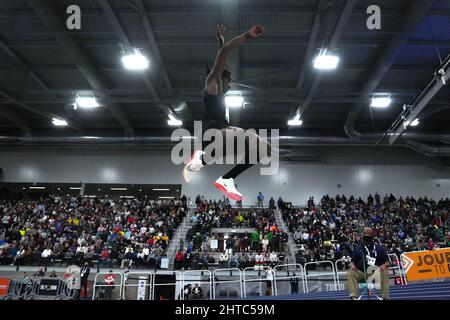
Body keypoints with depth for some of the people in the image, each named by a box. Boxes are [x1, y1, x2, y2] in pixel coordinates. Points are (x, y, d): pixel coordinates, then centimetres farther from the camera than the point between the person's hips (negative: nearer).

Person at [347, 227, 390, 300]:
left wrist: (384, 265, -16)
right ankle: (354, 296, -31)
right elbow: (352, 261, 17)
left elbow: (387, 262, 8)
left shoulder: (379, 248, 13)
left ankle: (385, 297, -25)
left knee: (384, 272, -30)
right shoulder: (357, 249, 18)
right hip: (361, 273, 1)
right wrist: (352, 265, -8)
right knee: (350, 272, -26)